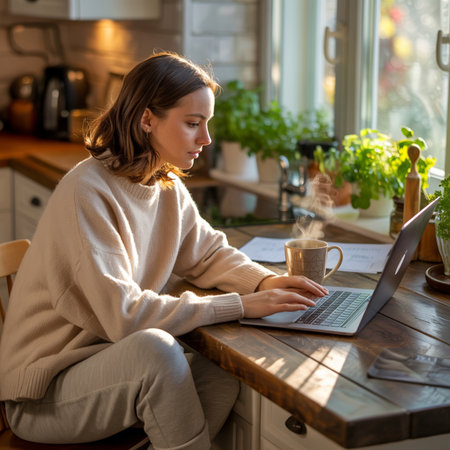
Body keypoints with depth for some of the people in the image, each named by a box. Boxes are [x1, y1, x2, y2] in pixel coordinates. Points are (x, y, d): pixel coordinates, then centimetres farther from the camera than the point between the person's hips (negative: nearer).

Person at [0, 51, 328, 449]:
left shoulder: (168, 186, 4)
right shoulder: (87, 192, -21)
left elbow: (210, 253, 17)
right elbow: (123, 314, -27)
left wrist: (264, 281, -4)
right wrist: (241, 305, -25)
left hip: (128, 367, 7)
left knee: (226, 375, -18)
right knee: (153, 347, -34)